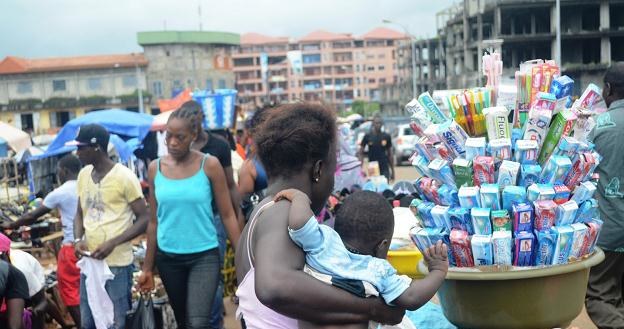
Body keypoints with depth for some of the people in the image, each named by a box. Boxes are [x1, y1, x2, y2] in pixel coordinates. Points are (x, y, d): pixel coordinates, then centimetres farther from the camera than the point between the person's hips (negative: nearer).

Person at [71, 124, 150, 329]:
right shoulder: (83, 175, 8)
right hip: (89, 261, 6)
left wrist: (112, 243, -20)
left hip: (117, 263, -6)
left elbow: (144, 218, -11)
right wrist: (78, 239, -3)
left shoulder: (124, 176, -11)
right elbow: (80, 214, 17)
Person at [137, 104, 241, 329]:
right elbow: (154, 221, 6)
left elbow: (228, 215, -5)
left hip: (204, 255, -3)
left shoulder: (210, 165, -7)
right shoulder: (155, 168, 1)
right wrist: (147, 268, 8)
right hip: (168, 258, 4)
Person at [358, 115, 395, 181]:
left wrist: (392, 171, 7)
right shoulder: (367, 136, 0)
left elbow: (390, 154, 10)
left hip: (384, 169, 1)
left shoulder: (386, 137, 4)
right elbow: (360, 153, 2)